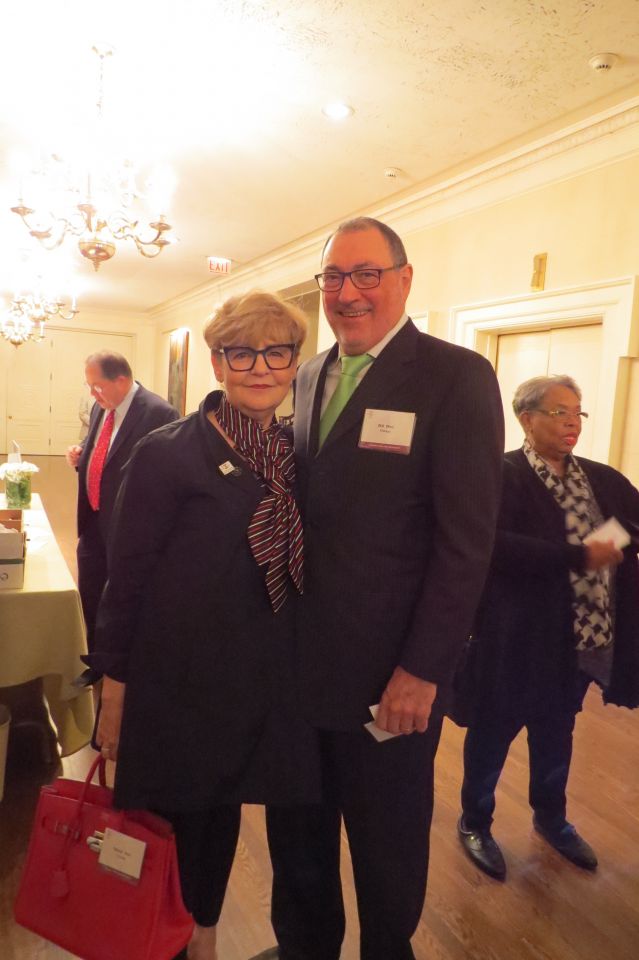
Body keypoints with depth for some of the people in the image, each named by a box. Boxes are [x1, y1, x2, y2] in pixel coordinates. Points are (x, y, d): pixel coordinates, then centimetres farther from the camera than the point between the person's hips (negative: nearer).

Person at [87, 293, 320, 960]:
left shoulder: (296, 455, 2)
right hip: (176, 684, -4)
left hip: (260, 684, 5)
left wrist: (298, 672, 8)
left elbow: (298, 573, 8)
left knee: (223, 809, 21)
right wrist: (114, 692, -8)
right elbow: (126, 579, -10)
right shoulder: (166, 454, -13)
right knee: (173, 817, 13)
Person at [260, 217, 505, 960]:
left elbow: (466, 540, -14)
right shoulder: (309, 376, 9)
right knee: (297, 835, 22)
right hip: (298, 660, 6)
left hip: (389, 674, -5)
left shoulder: (457, 376, -10)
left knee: (386, 851, 17)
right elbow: (301, 505, 10)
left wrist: (422, 670, -15)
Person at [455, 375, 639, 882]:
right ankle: (475, 821, 35)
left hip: (579, 636, 6)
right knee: (494, 731, 12)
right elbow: (496, 546, -26)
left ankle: (550, 817, 47)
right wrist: (579, 556, -28)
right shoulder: (502, 475, -13)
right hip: (517, 635, -6)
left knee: (557, 732, 24)